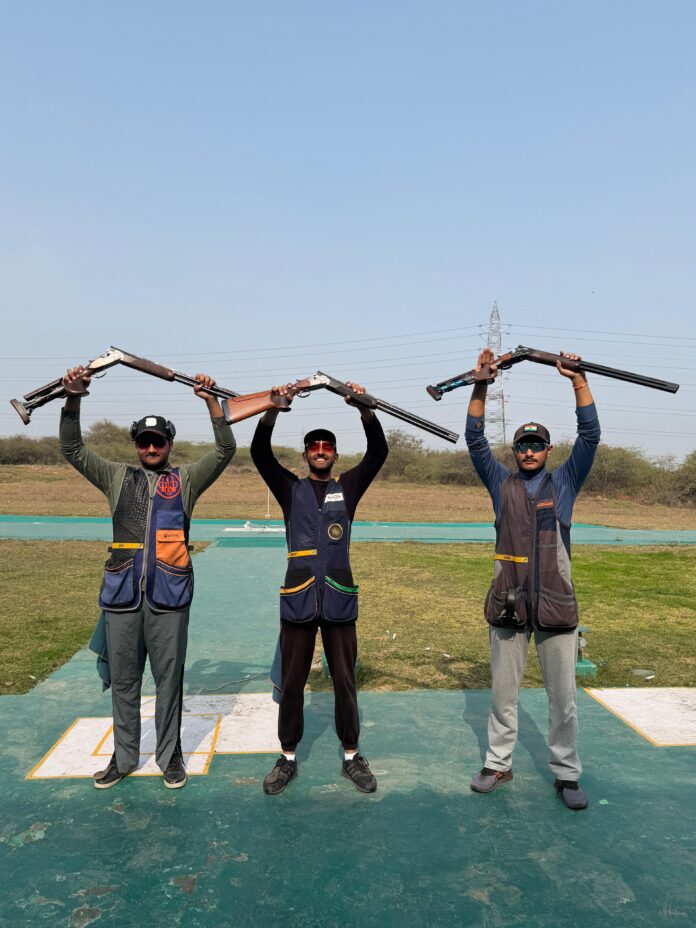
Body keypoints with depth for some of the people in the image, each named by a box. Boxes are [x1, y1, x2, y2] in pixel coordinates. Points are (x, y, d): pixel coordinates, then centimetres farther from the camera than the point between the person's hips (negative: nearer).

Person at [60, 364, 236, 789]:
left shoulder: (186, 479, 6)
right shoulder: (118, 477, 12)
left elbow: (225, 450, -4)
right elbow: (72, 449, 7)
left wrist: (211, 400, -14)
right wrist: (73, 398, -6)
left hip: (169, 596, -2)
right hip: (121, 595, 2)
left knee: (169, 679, 8)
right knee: (123, 680, 13)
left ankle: (170, 756, 25)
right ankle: (125, 757, 30)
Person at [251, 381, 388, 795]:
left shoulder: (348, 487, 7)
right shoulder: (291, 488, 6)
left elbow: (379, 452, -4)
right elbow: (260, 452, -6)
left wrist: (364, 407, -17)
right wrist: (274, 407, -18)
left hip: (339, 599, 0)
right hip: (298, 599, 0)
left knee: (345, 680, 10)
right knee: (292, 682, 10)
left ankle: (352, 756, 27)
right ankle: (288, 758, 27)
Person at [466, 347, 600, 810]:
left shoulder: (564, 483, 6)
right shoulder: (502, 484, 6)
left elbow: (591, 435, -3)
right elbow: (475, 440, 0)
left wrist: (579, 381, -9)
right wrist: (481, 386, -9)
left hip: (556, 604, 0)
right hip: (509, 604, 1)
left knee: (564, 697, 8)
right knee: (503, 693, 12)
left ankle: (567, 774, 25)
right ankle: (498, 764, 28)